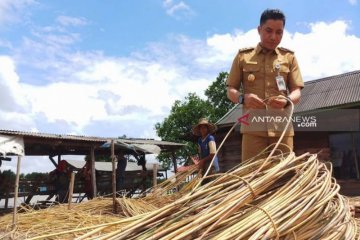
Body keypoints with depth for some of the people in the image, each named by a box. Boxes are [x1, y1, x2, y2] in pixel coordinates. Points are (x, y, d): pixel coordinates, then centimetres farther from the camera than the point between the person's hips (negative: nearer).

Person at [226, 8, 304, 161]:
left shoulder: (289, 57, 15)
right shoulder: (243, 56, 11)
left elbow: (297, 92, 9)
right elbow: (230, 90, 9)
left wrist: (286, 101, -15)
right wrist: (243, 98, -14)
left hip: (282, 126, 2)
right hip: (253, 126, -1)